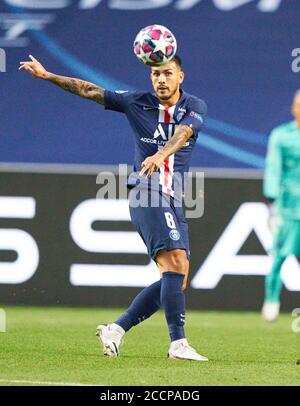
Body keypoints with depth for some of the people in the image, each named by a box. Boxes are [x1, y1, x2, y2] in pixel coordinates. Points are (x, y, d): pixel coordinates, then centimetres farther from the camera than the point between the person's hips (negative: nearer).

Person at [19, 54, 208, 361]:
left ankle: (116, 330, 8)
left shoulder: (195, 107, 5)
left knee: (176, 280, 1)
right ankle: (178, 344, -27)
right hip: (146, 193, -4)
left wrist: (161, 154, -37)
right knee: (175, 264, -22)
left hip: (174, 202, 4)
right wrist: (46, 75, 8)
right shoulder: (137, 103, 5)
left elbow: (183, 132, -17)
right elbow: (89, 91, 12)